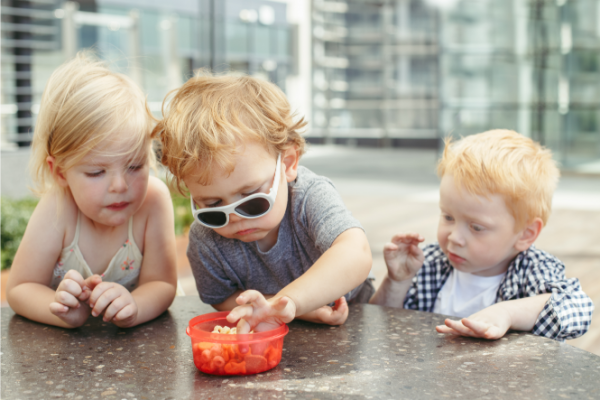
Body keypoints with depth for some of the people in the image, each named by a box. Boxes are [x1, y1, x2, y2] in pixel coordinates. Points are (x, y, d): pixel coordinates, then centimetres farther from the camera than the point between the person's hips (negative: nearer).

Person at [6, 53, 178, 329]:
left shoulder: (154, 198, -21)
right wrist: (64, 312, -34)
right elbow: (19, 288, -15)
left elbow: (162, 285, -18)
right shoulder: (57, 210, -22)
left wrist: (132, 308, -39)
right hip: (63, 339, 0)